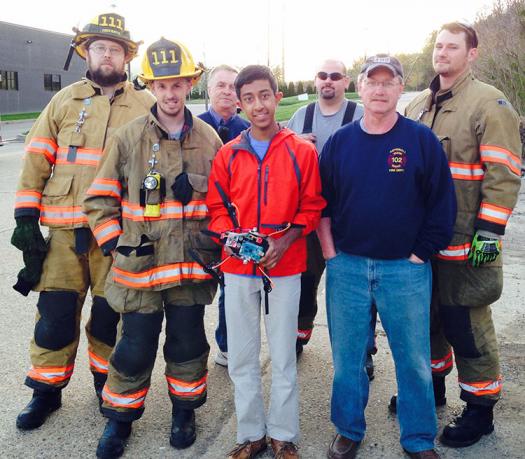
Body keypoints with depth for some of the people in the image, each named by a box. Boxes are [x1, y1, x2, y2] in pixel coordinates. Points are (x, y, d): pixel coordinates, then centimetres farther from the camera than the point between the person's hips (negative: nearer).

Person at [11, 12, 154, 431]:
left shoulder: (146, 106, 4)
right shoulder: (64, 101, 8)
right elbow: (36, 160, 7)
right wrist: (26, 218, 1)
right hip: (64, 228, 1)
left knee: (110, 313, 9)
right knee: (55, 313, 6)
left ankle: (107, 381, 32)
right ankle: (46, 390, 25)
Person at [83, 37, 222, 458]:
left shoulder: (208, 138, 1)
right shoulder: (128, 137, -3)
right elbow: (100, 199, 2)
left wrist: (215, 241, 2)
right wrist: (115, 244, -5)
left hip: (192, 266, 1)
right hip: (139, 266, -1)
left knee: (188, 344, 15)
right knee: (135, 348, 9)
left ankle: (185, 411, 36)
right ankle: (120, 418, 31)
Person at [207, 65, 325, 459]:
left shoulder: (302, 151, -2)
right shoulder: (227, 154, 4)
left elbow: (312, 206, 1)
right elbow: (216, 207, 8)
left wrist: (286, 239, -12)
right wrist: (229, 236, -11)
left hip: (284, 267, -2)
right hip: (238, 268, 2)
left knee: (283, 356, 8)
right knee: (242, 358, 10)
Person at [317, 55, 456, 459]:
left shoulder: (422, 140, -1)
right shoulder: (339, 142, 5)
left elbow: (443, 205, -1)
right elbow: (321, 202, 8)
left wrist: (420, 255, -5)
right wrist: (331, 254, 1)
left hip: (406, 269, -1)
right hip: (346, 266, 2)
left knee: (414, 359, 8)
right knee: (347, 357, 11)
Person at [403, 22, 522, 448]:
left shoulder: (490, 104, -8)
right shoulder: (418, 106, 12)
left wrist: (489, 231, -19)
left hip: (464, 242, -6)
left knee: (466, 324, 2)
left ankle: (480, 408, 20)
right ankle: (432, 385, 38)